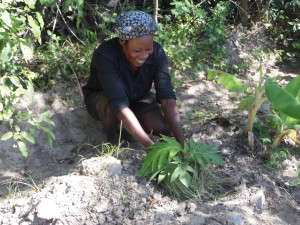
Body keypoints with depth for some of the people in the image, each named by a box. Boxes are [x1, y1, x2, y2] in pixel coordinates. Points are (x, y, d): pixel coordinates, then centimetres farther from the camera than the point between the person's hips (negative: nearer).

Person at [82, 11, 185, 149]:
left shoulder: (156, 52, -25)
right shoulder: (105, 55, -37)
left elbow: (167, 98, -29)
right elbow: (119, 104, -45)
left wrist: (181, 142, -40)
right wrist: (151, 147, -50)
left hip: (137, 98, 4)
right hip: (102, 98, -3)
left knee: (162, 128, -20)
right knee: (111, 106, -37)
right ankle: (111, 139, -6)